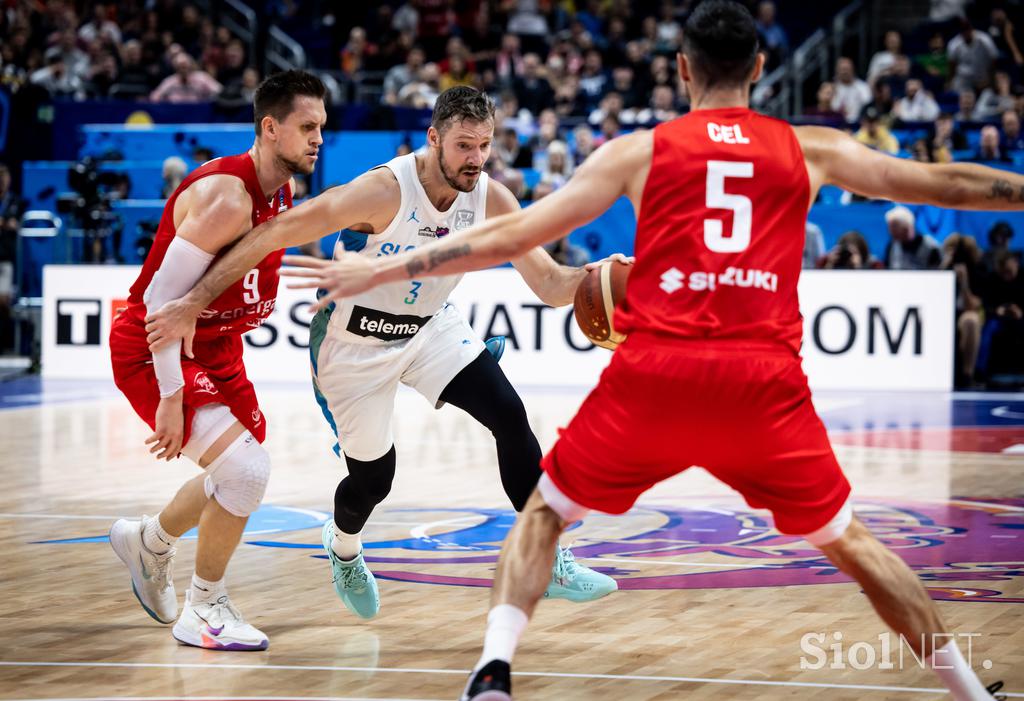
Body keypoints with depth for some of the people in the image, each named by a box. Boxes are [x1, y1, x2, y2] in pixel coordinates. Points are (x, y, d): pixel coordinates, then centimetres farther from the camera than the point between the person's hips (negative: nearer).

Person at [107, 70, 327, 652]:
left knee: (239, 480, 19)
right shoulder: (226, 197, -28)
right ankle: (204, 607, -1)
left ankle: (149, 543, 45)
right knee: (246, 470, -19)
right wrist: (171, 397, -27)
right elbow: (161, 297, -28)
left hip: (216, 347, 9)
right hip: (154, 349, -9)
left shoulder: (282, 195, 1)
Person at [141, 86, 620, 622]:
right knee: (372, 480, 5)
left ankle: (549, 563, -7)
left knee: (510, 417, -16)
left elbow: (550, 284, -14)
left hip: (432, 327, 4)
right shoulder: (384, 191, -32)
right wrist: (194, 302, -31)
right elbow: (273, 235, -30)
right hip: (357, 343, -4)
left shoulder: (492, 201, -16)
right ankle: (343, 550, 43)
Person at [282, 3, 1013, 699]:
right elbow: (946, 183, 21)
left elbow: (510, 234, 10)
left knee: (544, 513, 19)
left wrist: (384, 270, 16)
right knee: (850, 541, 19)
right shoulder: (810, 149, 13)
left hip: (655, 374, -1)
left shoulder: (639, 151, 11)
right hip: (765, 381, 1)